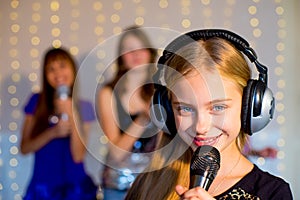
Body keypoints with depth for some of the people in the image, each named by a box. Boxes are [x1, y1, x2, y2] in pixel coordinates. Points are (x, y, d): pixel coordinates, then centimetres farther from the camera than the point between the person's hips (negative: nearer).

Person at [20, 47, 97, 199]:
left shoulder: (83, 107, 1)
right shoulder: (36, 101, 1)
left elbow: (78, 156, -8)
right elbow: (24, 148, -2)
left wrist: (72, 115, -15)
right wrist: (53, 133, -16)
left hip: (74, 187, 0)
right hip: (42, 187, 0)